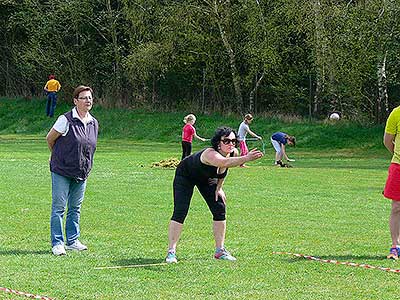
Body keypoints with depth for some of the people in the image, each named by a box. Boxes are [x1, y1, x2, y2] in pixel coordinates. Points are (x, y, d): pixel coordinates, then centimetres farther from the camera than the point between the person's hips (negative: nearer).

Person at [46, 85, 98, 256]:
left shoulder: (94, 123, 6)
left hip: (81, 173, 6)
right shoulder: (66, 120, -13)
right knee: (59, 208, -2)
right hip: (62, 171, -6)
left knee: (75, 208, 13)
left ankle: (72, 241, 24)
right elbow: (49, 139, -3)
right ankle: (57, 244, 3)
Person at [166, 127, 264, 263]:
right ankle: (171, 252, -9)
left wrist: (219, 188, -2)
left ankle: (220, 250, 9)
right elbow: (224, 162, -66)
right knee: (180, 212, -15)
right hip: (185, 175, -7)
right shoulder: (210, 154, -43)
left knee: (219, 209, -2)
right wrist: (246, 158, -78)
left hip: (206, 178, 7)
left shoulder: (232, 154, -20)